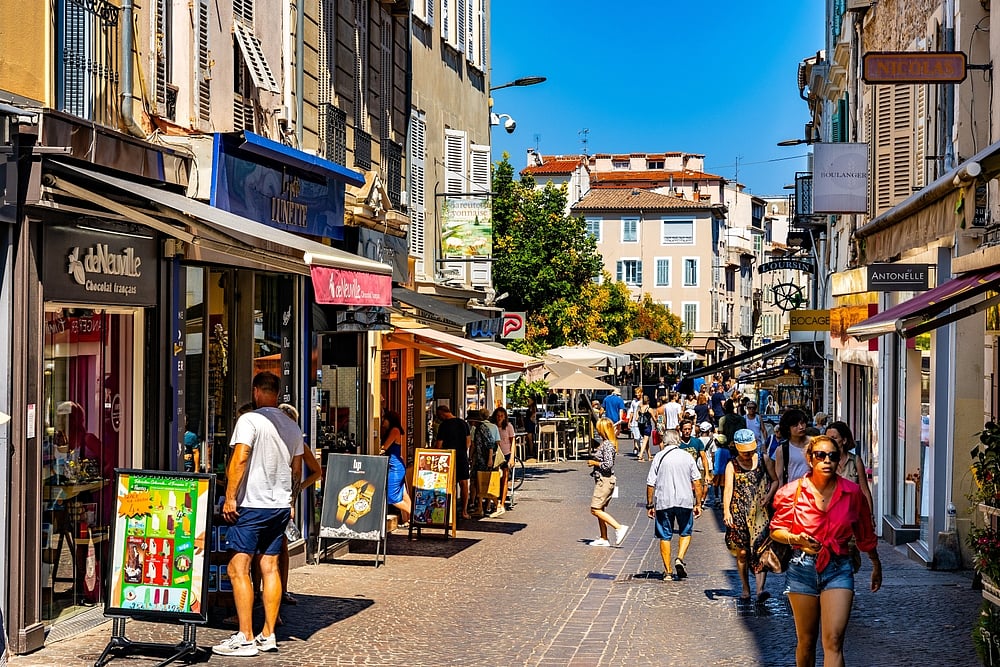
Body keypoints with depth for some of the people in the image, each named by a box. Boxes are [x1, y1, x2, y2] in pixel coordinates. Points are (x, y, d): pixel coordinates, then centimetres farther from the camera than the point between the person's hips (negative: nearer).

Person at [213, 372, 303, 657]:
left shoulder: (249, 420, -9)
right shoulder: (292, 427, 12)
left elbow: (239, 459, -19)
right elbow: (297, 470, 18)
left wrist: (230, 497, -16)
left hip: (252, 505, -7)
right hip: (281, 505, 7)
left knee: (238, 568, -5)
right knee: (270, 567, 10)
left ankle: (245, 638, -9)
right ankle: (268, 635, 11)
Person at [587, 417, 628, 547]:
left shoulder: (608, 445, -17)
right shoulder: (604, 443, 13)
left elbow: (608, 464, -24)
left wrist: (594, 463, -12)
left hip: (605, 480, -10)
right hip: (602, 480, 10)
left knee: (595, 509, -10)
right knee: (600, 510, 13)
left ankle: (619, 527, -12)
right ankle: (603, 539, 16)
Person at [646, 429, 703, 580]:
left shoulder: (658, 457, -1)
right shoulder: (687, 457, 3)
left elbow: (651, 484, -2)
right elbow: (697, 482, 2)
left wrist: (650, 505, 6)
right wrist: (698, 504, 9)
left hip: (663, 502, -1)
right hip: (685, 501, 1)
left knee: (665, 536, 8)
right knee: (686, 533, 18)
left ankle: (668, 572, 8)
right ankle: (680, 558, -5)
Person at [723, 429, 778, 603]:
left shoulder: (762, 459, 7)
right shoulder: (732, 465, 2)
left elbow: (775, 479, 11)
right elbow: (728, 489, -7)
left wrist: (769, 495, -7)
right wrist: (726, 511, -19)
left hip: (760, 511, 0)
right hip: (739, 512, 0)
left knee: (760, 549, -12)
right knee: (742, 552, 3)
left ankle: (760, 589, -21)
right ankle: (745, 590, 15)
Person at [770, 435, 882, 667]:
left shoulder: (852, 492, -1)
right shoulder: (793, 491, -5)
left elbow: (865, 533, 14)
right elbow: (776, 530, 2)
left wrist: (876, 564, 24)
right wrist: (796, 539, -19)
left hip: (838, 569, 0)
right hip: (803, 568, 1)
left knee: (833, 640, -12)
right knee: (806, 641, 12)